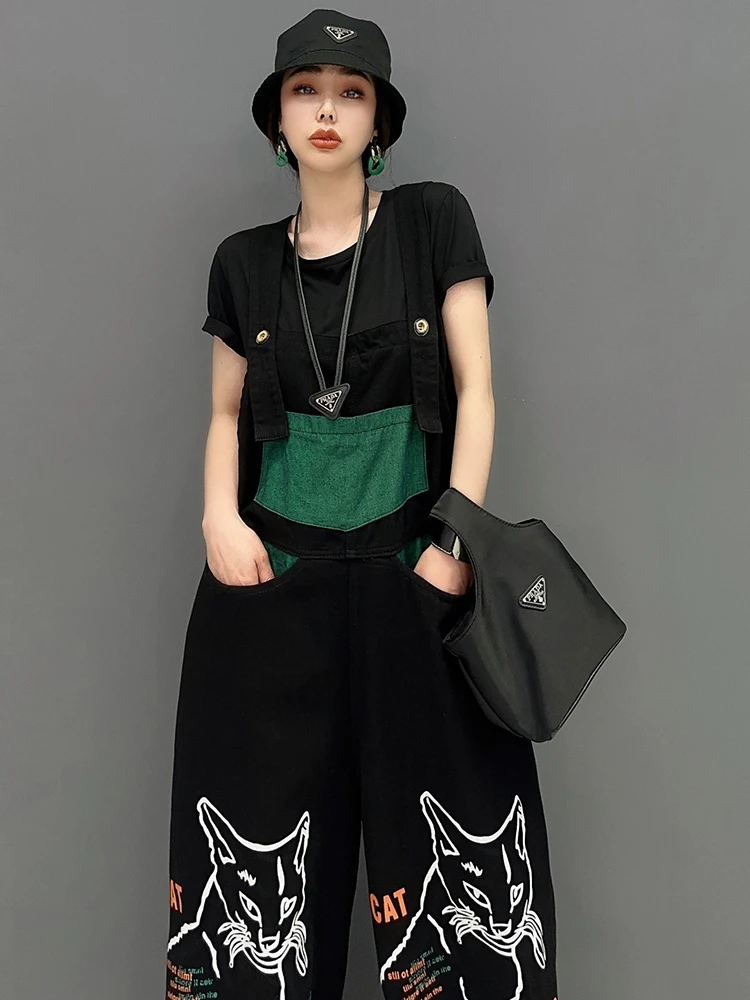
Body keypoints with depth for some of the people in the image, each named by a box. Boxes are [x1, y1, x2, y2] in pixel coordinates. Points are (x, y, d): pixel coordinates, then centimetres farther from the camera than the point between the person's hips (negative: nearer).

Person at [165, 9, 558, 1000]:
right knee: (261, 835, 4)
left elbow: (475, 390, 0)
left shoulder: (435, 221, 3)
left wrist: (457, 544, -8)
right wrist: (221, 519, -3)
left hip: (412, 568, -2)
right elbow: (228, 412, 16)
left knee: (451, 832, 0)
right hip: (275, 572, 2)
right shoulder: (245, 262, 10)